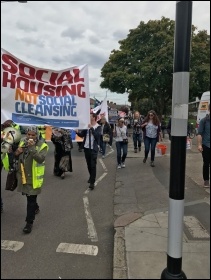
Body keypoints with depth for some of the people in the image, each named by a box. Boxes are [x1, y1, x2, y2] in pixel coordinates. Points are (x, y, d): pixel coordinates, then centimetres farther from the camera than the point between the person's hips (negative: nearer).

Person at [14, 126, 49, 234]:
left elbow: (40, 159, -28)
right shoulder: (22, 142, 5)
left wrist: (32, 147, -34)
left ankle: (29, 222, 9)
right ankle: (36, 208, 51)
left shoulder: (42, 146, -13)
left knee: (31, 200, -2)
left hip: (34, 177, -6)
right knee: (28, 195, 24)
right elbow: (16, 157, 13)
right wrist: (16, 153, -11)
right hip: (23, 175, 6)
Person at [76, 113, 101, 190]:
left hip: (94, 149, -5)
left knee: (93, 165, -5)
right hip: (86, 148, 5)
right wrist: (77, 132, -14)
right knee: (88, 164, 17)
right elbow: (82, 135, 6)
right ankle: (91, 177, 37)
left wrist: (91, 128, -23)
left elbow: (97, 136, -19)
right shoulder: (87, 126, 7)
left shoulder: (98, 127, -5)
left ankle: (92, 182, -4)